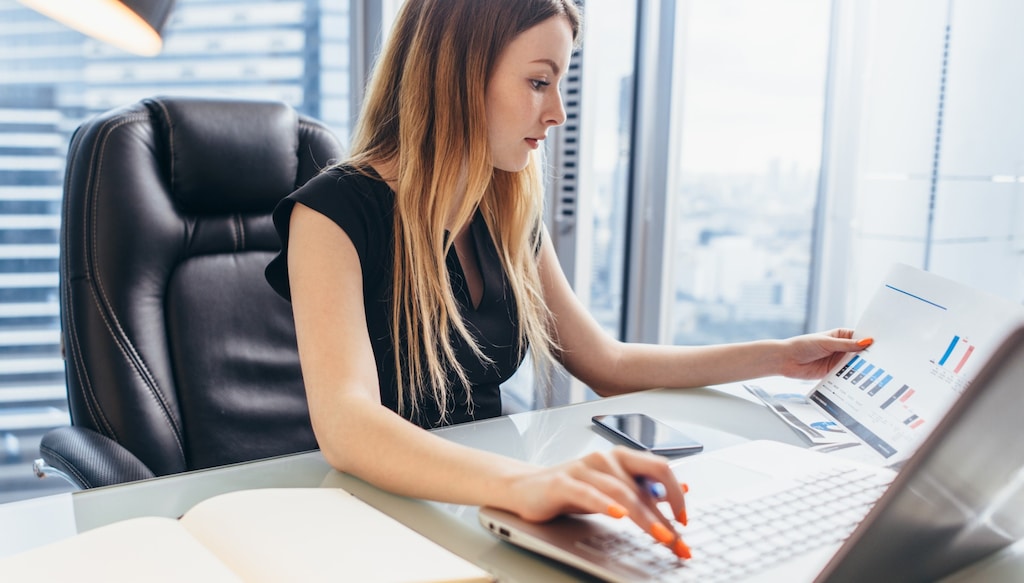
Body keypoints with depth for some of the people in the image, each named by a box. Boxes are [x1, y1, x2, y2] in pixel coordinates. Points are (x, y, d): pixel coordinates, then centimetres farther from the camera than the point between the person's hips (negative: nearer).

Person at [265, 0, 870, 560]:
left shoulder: (511, 216, 4)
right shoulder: (333, 211, -16)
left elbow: (607, 364, 13)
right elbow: (346, 424, -31)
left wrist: (780, 355, 11)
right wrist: (524, 482, -47)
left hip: (482, 508, 6)